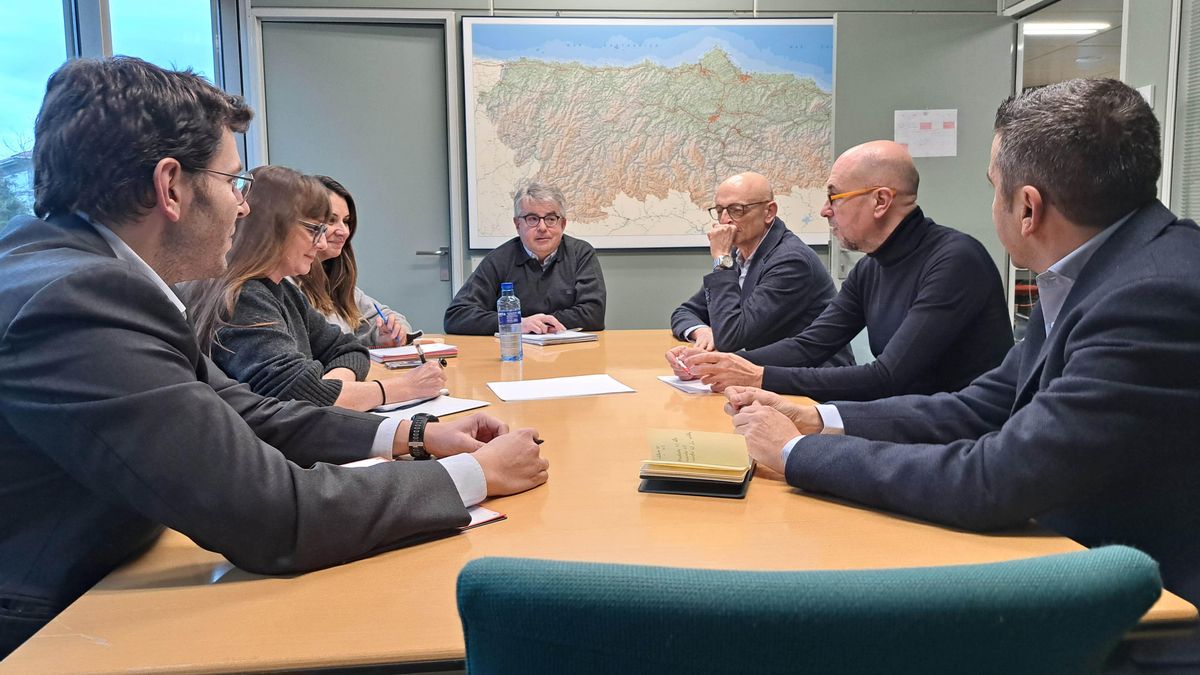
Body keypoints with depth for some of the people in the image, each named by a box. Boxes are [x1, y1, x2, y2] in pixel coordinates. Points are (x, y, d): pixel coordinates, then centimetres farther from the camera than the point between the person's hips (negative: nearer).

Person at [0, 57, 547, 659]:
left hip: (79, 594, 7)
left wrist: (409, 436, -3)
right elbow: (274, 517, -29)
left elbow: (238, 414, 5)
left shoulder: (67, 255, 0)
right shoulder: (75, 298, -27)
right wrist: (474, 474, -17)